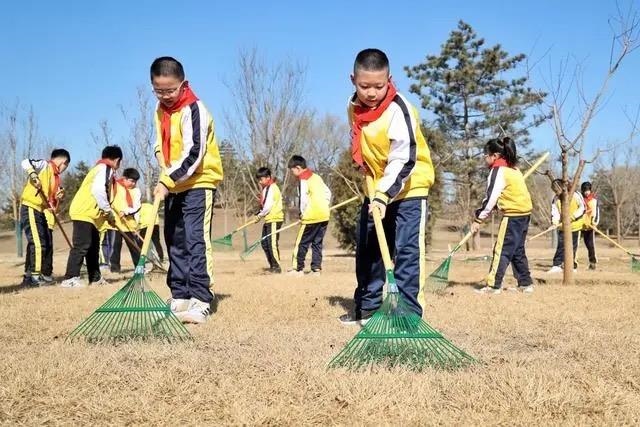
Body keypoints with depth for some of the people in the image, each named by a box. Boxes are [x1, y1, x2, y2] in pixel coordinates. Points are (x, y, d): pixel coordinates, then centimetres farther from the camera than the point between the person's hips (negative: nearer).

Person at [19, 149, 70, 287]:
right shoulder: (45, 165, -4)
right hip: (30, 208, -9)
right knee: (38, 243, -15)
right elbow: (25, 162, -21)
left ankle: (45, 275, 19)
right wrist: (32, 173, -38)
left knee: (47, 244, 11)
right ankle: (33, 277, -12)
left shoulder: (56, 177, 19)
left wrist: (58, 196, -1)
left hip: (43, 211, 10)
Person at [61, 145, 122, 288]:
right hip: (84, 212, -11)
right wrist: (108, 211, -16)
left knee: (93, 246, 15)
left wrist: (107, 213, 15)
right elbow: (98, 190, -24)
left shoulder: (100, 168, 22)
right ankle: (70, 278, -17)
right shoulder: (105, 169, -9)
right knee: (82, 245, -14)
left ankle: (95, 277, 22)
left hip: (89, 214, 11)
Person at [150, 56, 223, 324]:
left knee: (196, 240, -14)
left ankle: (200, 300, -15)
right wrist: (166, 178, 5)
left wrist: (167, 181, -32)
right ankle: (180, 297, 17)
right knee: (175, 241, 10)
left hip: (198, 183, -9)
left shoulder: (194, 109, -18)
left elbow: (193, 154, -27)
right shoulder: (160, 110, 9)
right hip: (173, 185, 9)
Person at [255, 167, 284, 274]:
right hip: (268, 220, 11)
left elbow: (268, 206, -17)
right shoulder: (265, 189, 18)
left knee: (272, 244, -11)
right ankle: (272, 266, 20)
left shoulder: (272, 188, -13)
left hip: (274, 219, -10)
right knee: (265, 243, 13)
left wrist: (260, 215, -6)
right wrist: (260, 215, 5)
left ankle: (277, 267, -6)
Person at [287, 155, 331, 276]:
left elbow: (303, 199, -16)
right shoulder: (316, 177, 14)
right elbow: (328, 192, 16)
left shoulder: (303, 180, -9)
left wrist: (303, 213, -3)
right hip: (324, 215, 7)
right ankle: (316, 268, 7)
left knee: (302, 243, 2)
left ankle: (298, 268, 5)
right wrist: (324, 205, 16)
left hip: (311, 216, -7)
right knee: (317, 242, 11)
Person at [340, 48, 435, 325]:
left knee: (407, 250, -13)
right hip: (375, 188, 8)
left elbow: (403, 160, -30)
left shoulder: (398, 110, -25)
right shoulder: (354, 108, -2)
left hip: (408, 188, -7)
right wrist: (362, 166, 6)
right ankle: (368, 307, 24)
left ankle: (409, 311, -7)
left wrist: (385, 195, -37)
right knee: (367, 250, 12)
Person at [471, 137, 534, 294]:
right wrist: (482, 215, 10)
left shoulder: (498, 170, -11)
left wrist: (478, 219, -10)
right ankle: (526, 283, 18)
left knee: (501, 250, -6)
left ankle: (494, 285, -6)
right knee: (517, 250, 15)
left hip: (513, 214, -9)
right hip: (524, 213, 9)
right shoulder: (512, 168, 15)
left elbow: (491, 198, -15)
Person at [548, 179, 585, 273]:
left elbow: (582, 208, -7)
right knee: (561, 246, -4)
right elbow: (555, 211, -1)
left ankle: (573, 266, 13)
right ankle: (557, 265, -5)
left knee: (573, 247, 4)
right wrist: (555, 221, -20)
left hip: (575, 225, -3)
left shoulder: (575, 195, -10)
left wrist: (573, 216, -19)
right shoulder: (556, 198, 2)